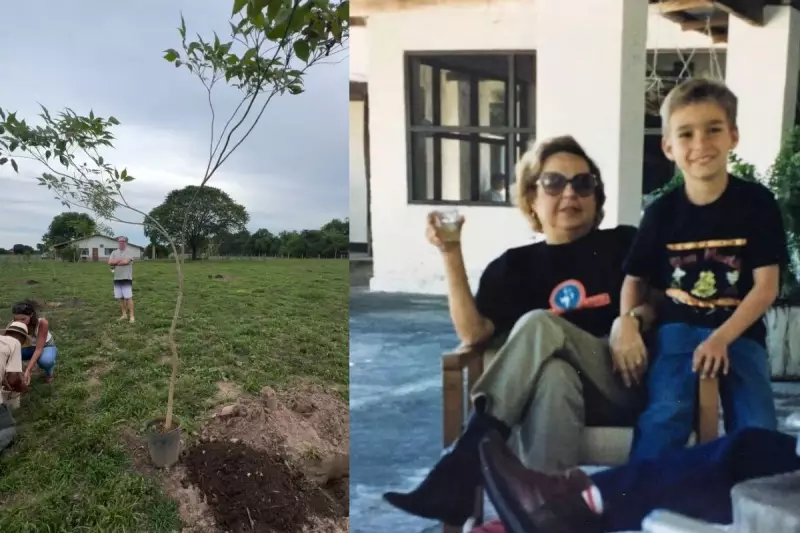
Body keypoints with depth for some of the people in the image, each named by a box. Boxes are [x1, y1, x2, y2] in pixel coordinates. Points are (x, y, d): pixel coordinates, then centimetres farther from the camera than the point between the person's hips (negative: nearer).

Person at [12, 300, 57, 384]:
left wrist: (28, 370, -44)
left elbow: (39, 349, -34)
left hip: (46, 346, -3)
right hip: (30, 347, 3)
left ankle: (50, 371, -3)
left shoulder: (42, 323, -35)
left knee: (45, 361, -38)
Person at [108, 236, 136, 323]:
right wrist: (121, 259, -12)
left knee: (128, 297, -8)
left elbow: (126, 261, -18)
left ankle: (132, 316, -4)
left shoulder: (130, 252, -4)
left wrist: (115, 264, -4)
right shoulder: (114, 252, 12)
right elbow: (110, 262, -3)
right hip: (117, 278, 6)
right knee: (120, 297, 8)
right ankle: (124, 314, 18)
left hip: (126, 278, -5)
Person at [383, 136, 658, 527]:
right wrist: (451, 254, -6)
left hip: (627, 387, 0)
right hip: (555, 393, 1)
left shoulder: (623, 243, 18)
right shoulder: (514, 266, 16)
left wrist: (632, 319, -13)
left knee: (538, 325, -30)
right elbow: (473, 333, 2)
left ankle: (458, 472, -36)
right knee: (553, 375, -39)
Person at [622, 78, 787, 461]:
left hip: (740, 332, 1)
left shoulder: (757, 203, -3)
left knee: (757, 428, -14)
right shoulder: (662, 212, 0)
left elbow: (766, 287, -6)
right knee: (667, 412, -23)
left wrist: (721, 338, -18)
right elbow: (634, 280, 9)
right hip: (678, 328, 0)